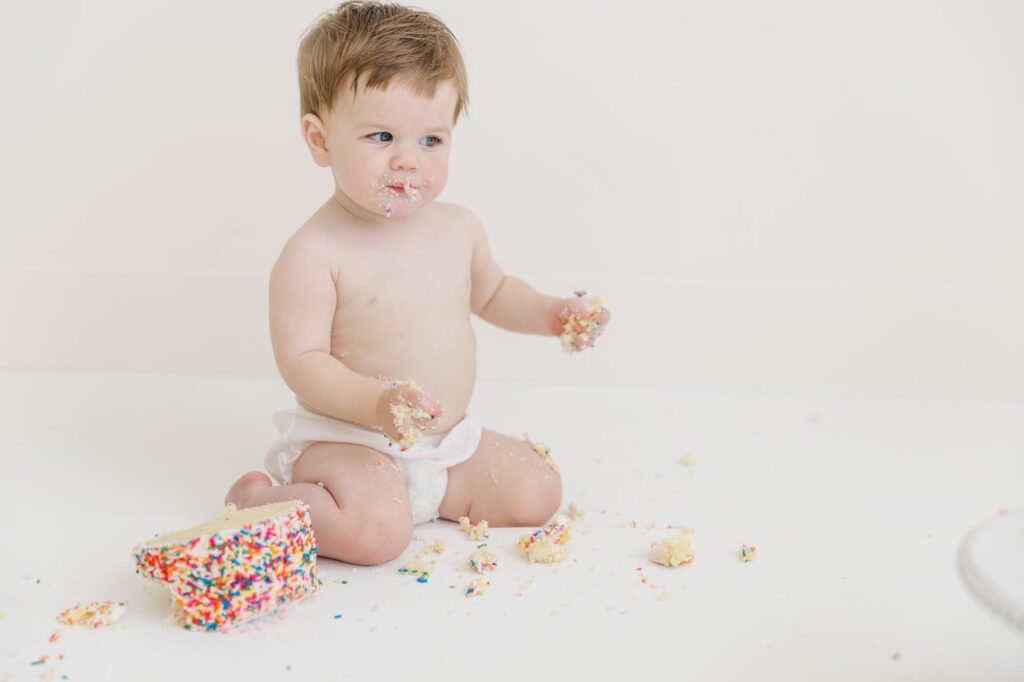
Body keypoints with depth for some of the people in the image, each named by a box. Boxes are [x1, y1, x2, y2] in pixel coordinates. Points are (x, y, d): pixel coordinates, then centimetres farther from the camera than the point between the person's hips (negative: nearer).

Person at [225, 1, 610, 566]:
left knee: (537, 493, -2)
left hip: (448, 439, 7)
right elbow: (301, 361, -20)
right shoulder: (313, 255, -19)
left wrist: (551, 313, 6)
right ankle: (260, 501, -7)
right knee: (376, 531, -31)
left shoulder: (459, 229, 2)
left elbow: (492, 292, 22)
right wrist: (375, 404, -34)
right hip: (345, 439, -7)